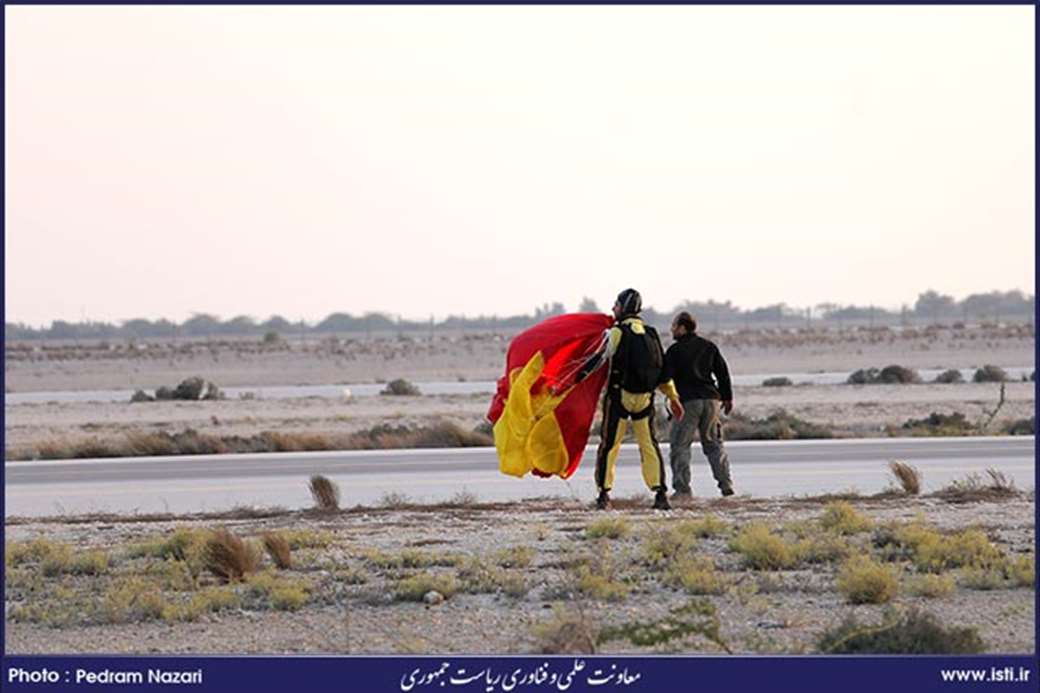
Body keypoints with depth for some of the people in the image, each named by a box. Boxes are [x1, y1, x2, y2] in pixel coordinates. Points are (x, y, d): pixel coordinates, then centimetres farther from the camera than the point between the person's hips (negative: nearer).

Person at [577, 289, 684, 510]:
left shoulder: (618, 332, -9)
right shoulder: (650, 334, 8)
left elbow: (600, 357, -13)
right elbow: (662, 368, 10)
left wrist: (578, 376, -9)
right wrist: (673, 397, 16)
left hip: (619, 396, -4)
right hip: (645, 398, 4)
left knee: (609, 445, 4)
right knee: (649, 445, 10)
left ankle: (604, 493, 2)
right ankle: (661, 493, 2)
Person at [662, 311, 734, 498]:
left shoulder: (675, 350, -5)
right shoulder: (709, 346, 12)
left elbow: (666, 376, -8)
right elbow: (722, 371, 14)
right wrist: (727, 397, 20)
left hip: (687, 400, -5)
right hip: (711, 399, 5)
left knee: (679, 445, 0)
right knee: (713, 443, 13)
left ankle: (683, 488, -8)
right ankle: (726, 484, 5)